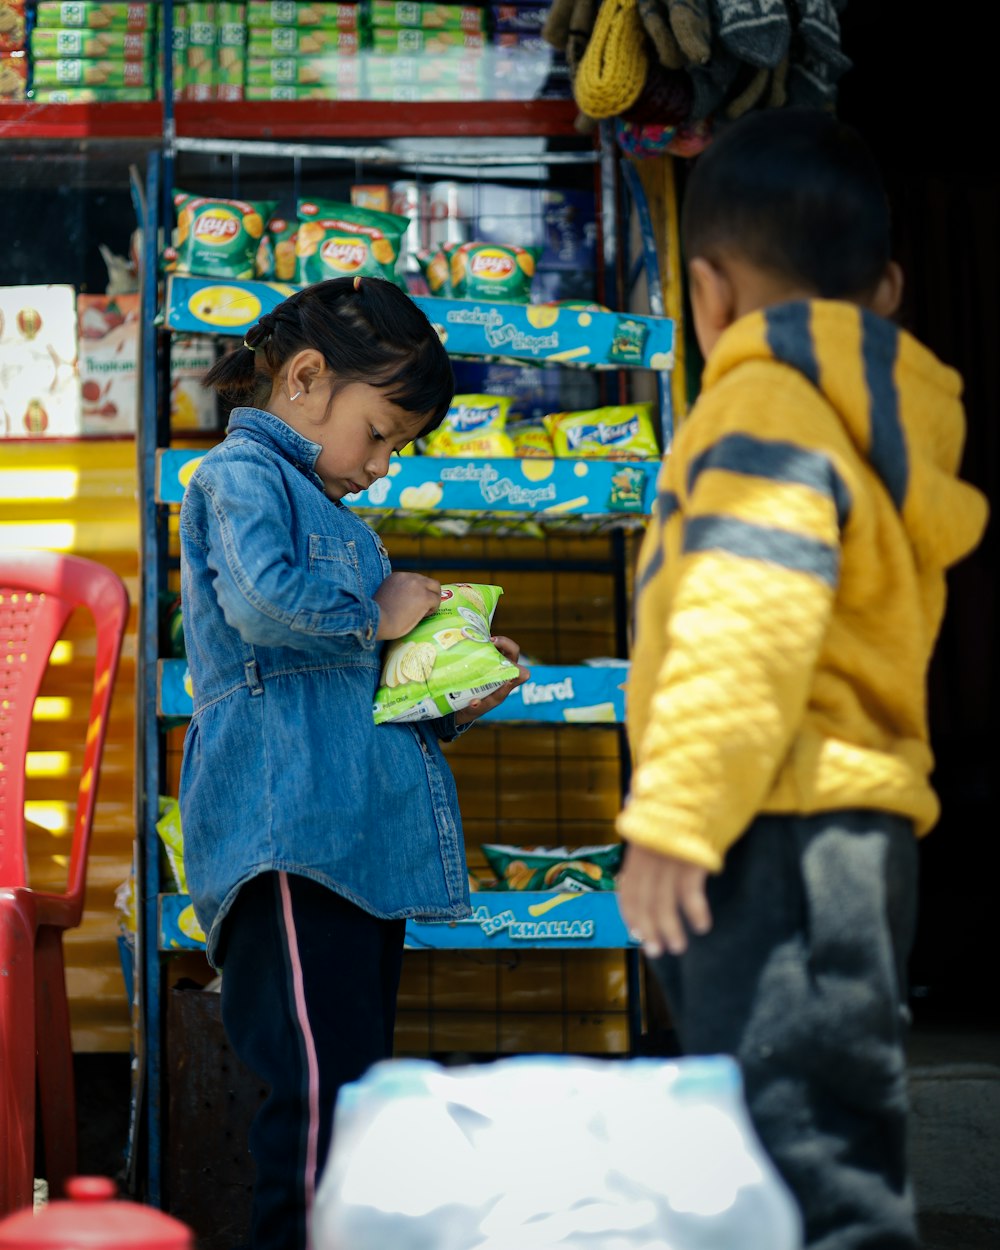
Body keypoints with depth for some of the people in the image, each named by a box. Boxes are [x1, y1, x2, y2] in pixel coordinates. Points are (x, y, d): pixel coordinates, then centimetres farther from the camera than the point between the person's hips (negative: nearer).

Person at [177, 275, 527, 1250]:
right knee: (320, 1090, -18)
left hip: (361, 842, 10)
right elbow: (263, 602, -21)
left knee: (356, 1090, 7)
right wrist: (377, 614, -5)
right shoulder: (241, 474, 0)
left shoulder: (326, 514, 30)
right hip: (290, 839, -10)